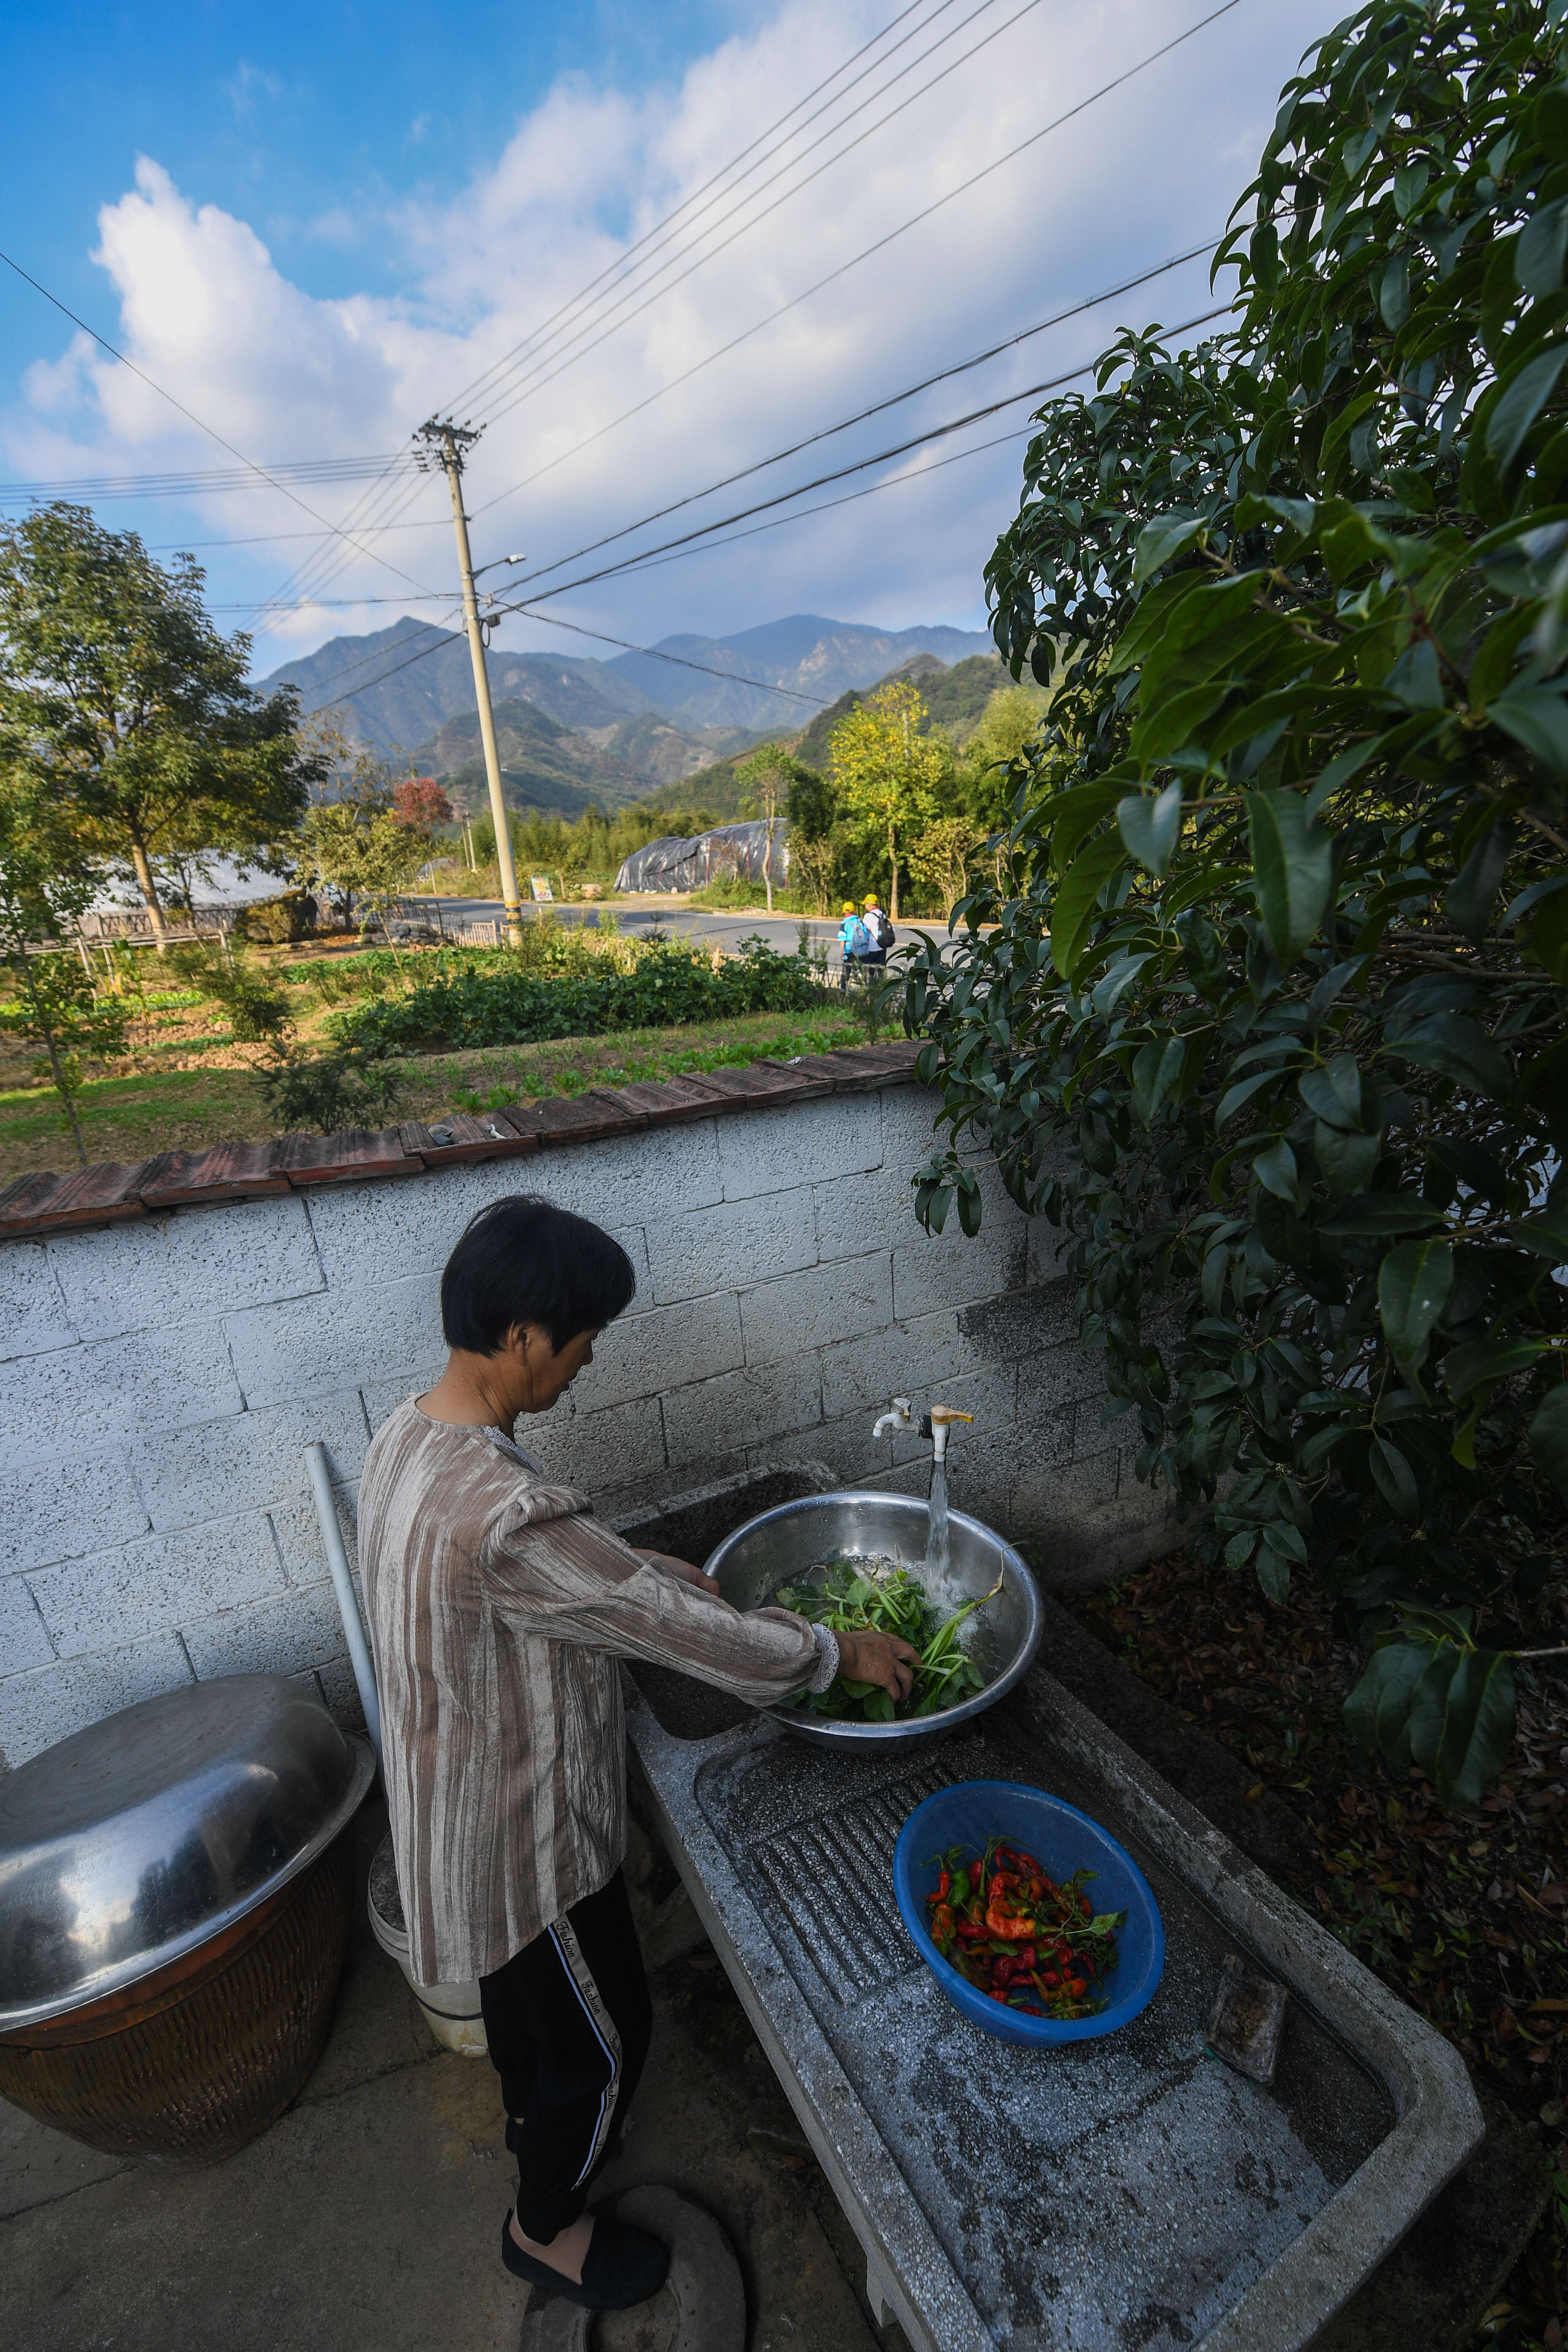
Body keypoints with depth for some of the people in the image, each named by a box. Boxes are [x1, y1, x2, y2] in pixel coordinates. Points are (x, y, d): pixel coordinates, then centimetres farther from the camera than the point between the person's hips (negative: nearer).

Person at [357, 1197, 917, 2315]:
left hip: (456, 1793, 8)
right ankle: (547, 2225, 49)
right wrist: (841, 1652, -18)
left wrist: (647, 1571, 2)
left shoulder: (411, 1436, -10)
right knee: (606, 2035, 21)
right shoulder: (504, 1513, -41)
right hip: (519, 1829, -8)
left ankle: (535, 2115, 63)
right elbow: (688, 1634, -32)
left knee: (521, 1983, 35)